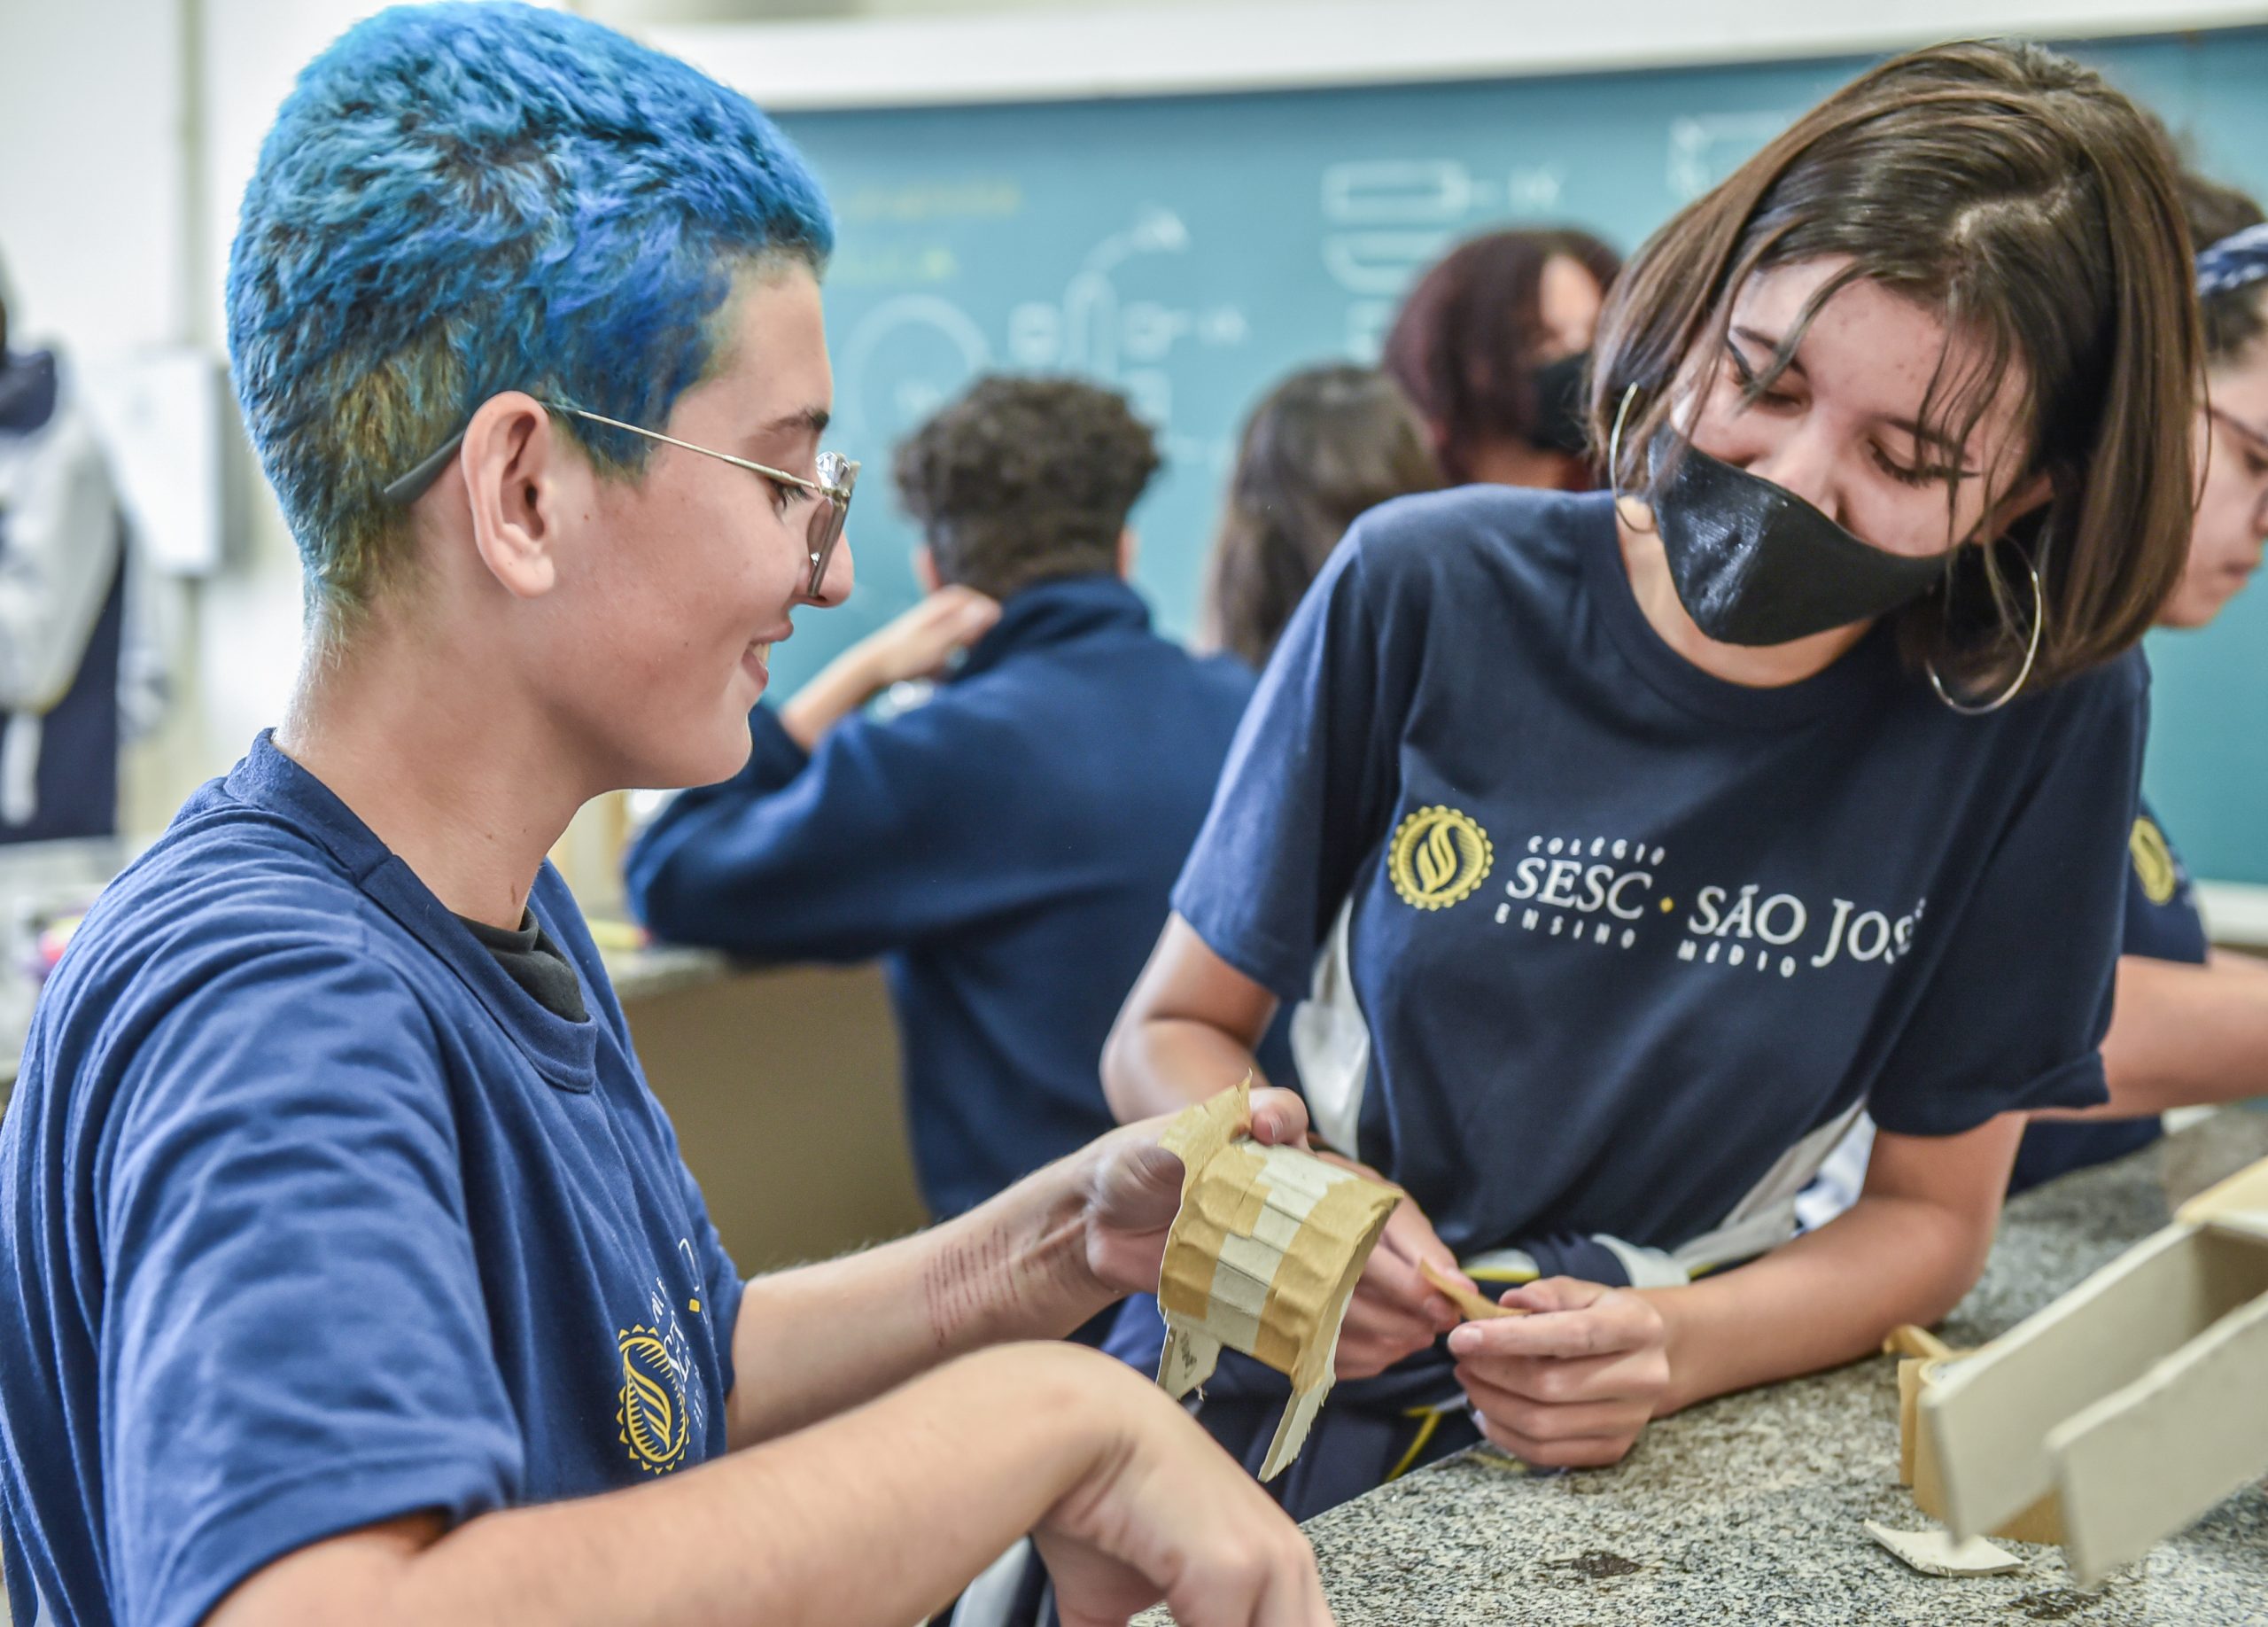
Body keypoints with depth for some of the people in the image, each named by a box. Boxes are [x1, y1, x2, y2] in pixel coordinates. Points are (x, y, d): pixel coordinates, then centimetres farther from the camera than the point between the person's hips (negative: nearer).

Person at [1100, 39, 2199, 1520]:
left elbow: (1933, 1214, 0)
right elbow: (1173, 1030, 1)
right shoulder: (1427, 591, -9)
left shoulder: (2047, 714, -10)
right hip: (1263, 1407, -1)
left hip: (1642, 1457, 2)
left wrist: (1672, 1347, -19)